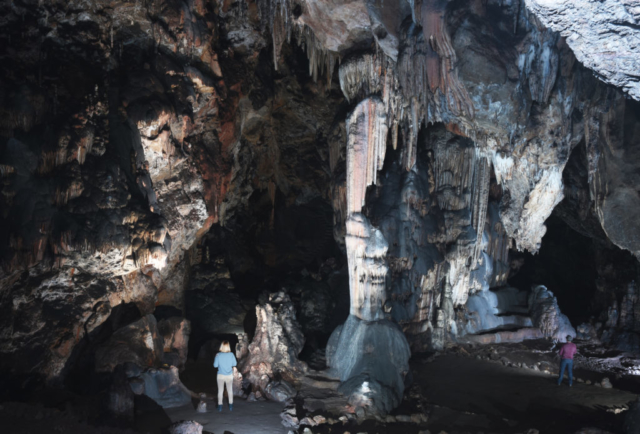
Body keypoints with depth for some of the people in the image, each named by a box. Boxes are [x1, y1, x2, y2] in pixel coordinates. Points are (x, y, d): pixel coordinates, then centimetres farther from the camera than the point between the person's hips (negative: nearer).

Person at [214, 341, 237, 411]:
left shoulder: (218, 355, -12)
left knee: (220, 391, 9)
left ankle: (220, 406, 10)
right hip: (229, 375, 1)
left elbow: (215, 365, -7)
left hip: (221, 375, -1)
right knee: (230, 391, 13)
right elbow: (234, 364, -3)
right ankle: (231, 406, 16)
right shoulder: (231, 354, -10)